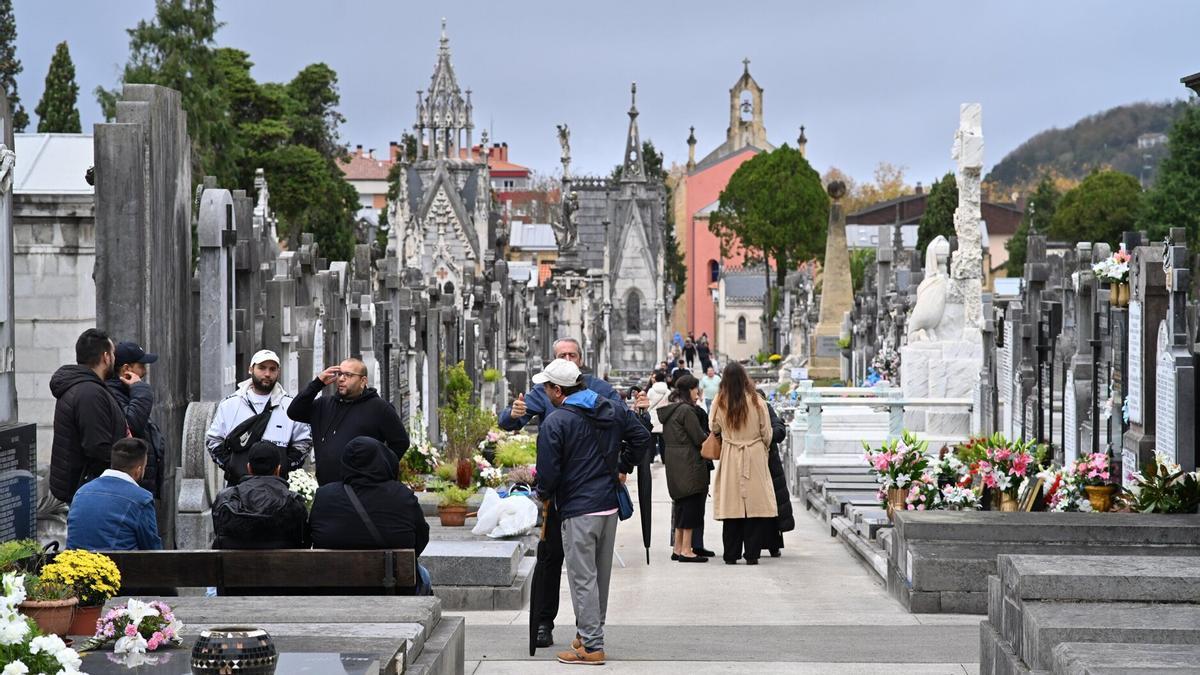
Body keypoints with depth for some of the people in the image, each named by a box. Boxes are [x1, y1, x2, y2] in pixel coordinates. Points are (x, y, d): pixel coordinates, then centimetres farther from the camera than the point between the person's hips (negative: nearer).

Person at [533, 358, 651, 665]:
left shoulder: (554, 423, -14)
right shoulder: (613, 410, 6)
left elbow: (548, 473, -15)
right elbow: (642, 438, 11)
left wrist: (542, 493, 6)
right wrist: (623, 469, 19)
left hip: (578, 511, -7)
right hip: (610, 505, 7)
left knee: (583, 579, -2)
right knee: (600, 576, 17)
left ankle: (591, 646, -1)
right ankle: (590, 633, 28)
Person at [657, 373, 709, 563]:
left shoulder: (668, 411, 13)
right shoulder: (686, 411, -14)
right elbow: (700, 439, -15)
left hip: (673, 465, 9)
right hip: (689, 464, -9)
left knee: (681, 505, 15)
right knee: (691, 504, -4)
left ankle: (678, 549, 17)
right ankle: (686, 550, -4)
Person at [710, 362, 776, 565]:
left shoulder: (720, 402, -6)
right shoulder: (756, 401, -8)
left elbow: (714, 428, 9)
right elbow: (767, 433, -1)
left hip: (730, 457, 1)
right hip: (754, 457, -1)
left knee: (731, 507, 6)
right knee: (755, 507, 4)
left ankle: (731, 555, 9)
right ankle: (751, 554, 2)